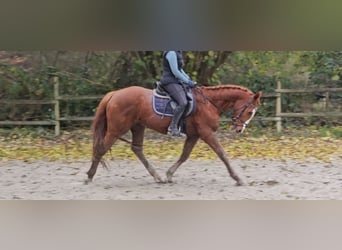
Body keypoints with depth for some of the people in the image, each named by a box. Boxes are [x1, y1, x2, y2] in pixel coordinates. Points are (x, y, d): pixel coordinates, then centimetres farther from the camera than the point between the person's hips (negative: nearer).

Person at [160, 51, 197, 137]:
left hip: (176, 82, 11)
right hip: (170, 82, -11)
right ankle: (172, 128, -26)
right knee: (183, 102, -28)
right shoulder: (171, 53, -15)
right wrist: (188, 82, -13)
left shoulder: (177, 53, 16)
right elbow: (175, 71, -19)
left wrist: (189, 80, 11)